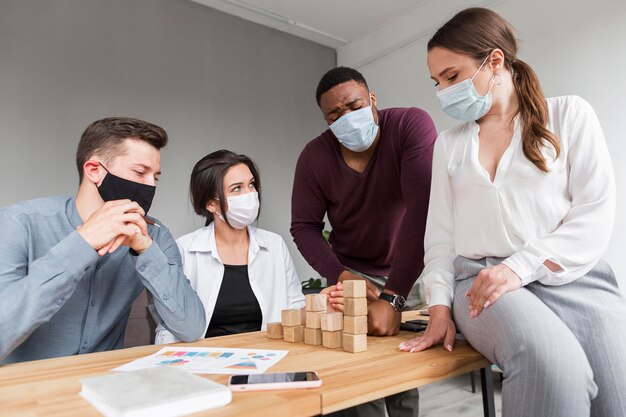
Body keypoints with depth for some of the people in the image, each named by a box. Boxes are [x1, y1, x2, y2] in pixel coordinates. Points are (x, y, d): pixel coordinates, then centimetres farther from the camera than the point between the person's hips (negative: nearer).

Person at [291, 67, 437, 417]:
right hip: (353, 270, 2)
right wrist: (340, 274, -24)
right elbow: (304, 226, -6)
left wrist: (392, 296, -36)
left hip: (412, 269, -1)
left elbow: (422, 208, -30)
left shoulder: (412, 126, -21)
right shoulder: (315, 157, -13)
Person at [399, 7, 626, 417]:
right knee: (553, 366, -30)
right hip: (481, 280, 1)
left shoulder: (569, 114, 7)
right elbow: (441, 232, 12)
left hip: (574, 279, 0)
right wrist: (440, 307, 1)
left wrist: (519, 267, -14)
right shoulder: (449, 143, 16)